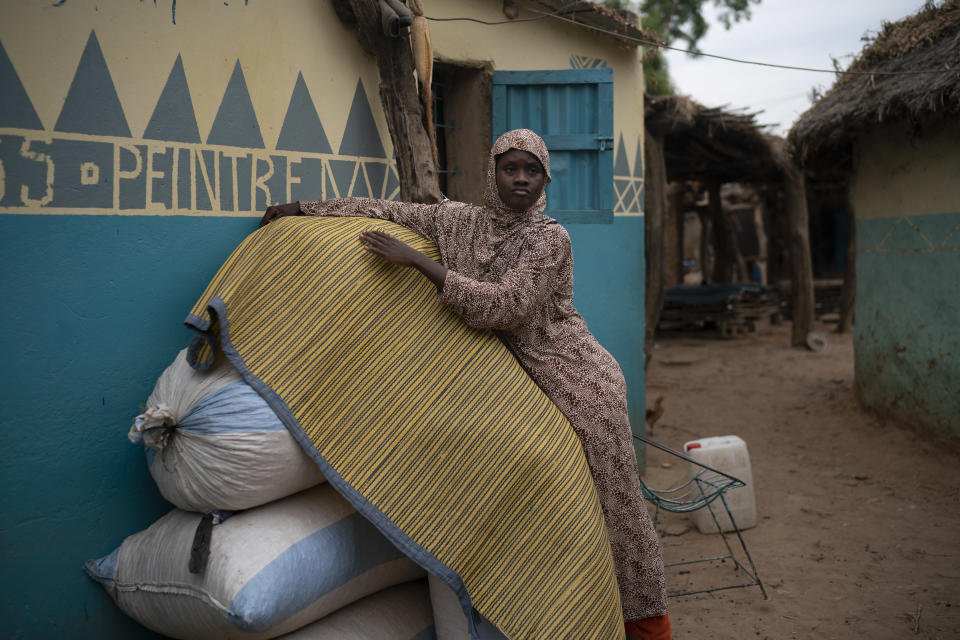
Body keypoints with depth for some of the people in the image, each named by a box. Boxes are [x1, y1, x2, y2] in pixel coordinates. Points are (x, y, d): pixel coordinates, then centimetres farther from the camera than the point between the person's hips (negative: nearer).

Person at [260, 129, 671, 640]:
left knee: (607, 501, -1)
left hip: (578, 382, -5)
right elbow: (389, 211, 8)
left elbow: (504, 306, -24)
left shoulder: (550, 238, -13)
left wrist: (417, 261, -25)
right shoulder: (459, 221, 3)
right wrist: (303, 208, 10)